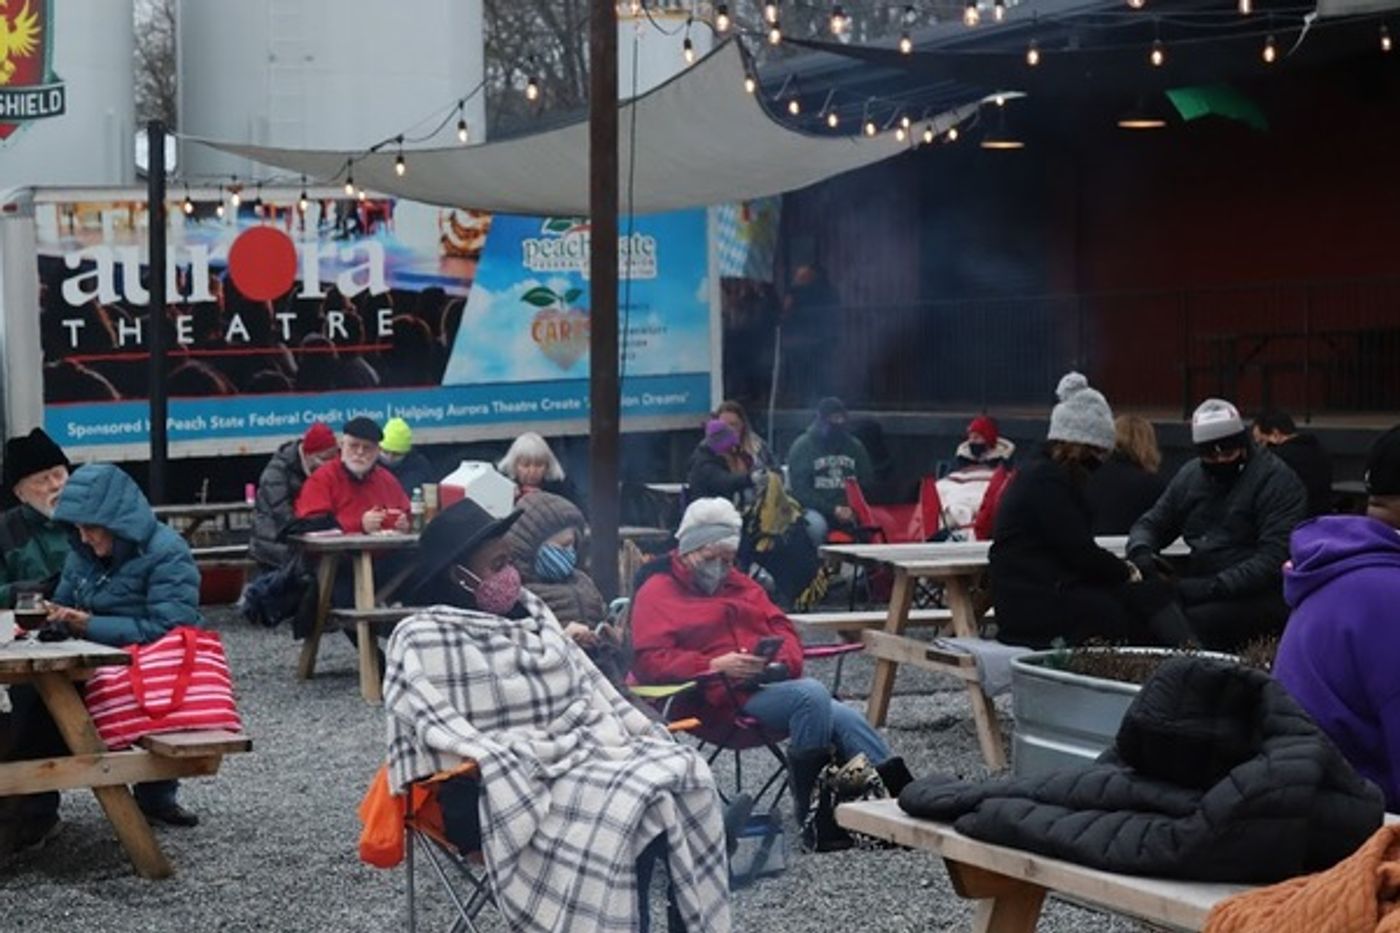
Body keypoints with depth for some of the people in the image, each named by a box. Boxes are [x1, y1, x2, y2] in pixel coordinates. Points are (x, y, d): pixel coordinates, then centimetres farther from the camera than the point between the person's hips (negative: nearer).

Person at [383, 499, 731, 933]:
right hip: (509, 786, -7)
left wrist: (655, 741, 7)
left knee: (684, 771, -16)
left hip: (586, 753, 7)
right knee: (616, 807, -31)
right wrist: (512, 780, -28)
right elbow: (441, 731, -16)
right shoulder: (421, 640, -6)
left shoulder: (532, 612, 16)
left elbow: (590, 688, 17)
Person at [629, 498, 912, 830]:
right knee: (811, 694, -30)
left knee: (846, 720, -17)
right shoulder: (657, 593, 5)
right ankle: (811, 811, -25)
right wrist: (715, 666, -21)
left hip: (771, 684, 7)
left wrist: (783, 660, -3)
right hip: (725, 697, -7)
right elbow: (649, 661, -8)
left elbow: (782, 629, 23)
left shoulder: (739, 585, 26)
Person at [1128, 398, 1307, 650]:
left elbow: (1275, 558, -16)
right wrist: (1140, 550, -5)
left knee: (1195, 621, -34)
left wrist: (1214, 586, -24)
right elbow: (1151, 523, 20)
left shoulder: (1276, 479, -6)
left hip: (1260, 595, -6)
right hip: (1203, 590, 6)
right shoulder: (1191, 475, 13)